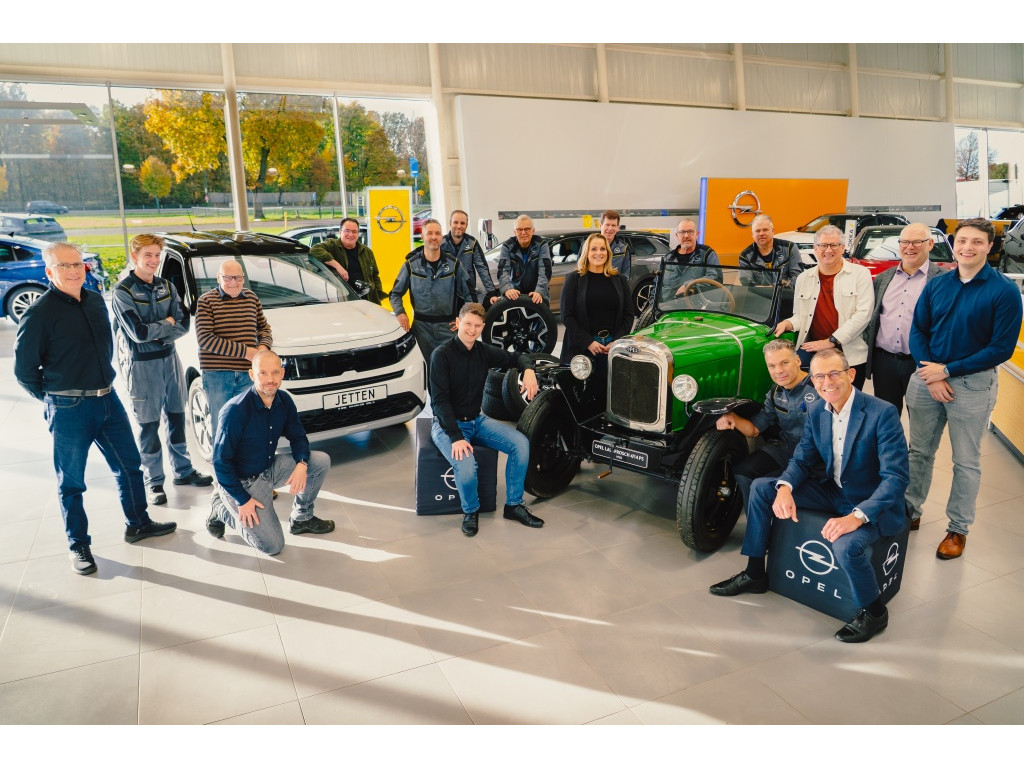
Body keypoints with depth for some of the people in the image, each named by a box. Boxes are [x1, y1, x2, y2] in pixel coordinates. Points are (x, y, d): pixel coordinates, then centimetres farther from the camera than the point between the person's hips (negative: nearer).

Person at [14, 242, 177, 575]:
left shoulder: (96, 301, 6)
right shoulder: (39, 313, -13)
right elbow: (24, 370, -7)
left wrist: (103, 383, 15)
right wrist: (57, 398, 0)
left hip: (107, 400, 6)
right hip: (69, 410, -6)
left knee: (129, 464, 14)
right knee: (71, 481, 7)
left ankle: (138, 523, 32)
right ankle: (78, 546, 21)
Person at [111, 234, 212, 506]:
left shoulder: (166, 287, 6)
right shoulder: (122, 292, -11)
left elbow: (184, 324, -2)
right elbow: (138, 333, -20)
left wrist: (156, 333, -16)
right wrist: (167, 324, -8)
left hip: (170, 360, 5)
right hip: (143, 365, -5)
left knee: (176, 418, 15)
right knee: (149, 425, 3)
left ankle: (183, 470, 28)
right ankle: (153, 481, 14)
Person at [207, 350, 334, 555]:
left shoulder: (284, 401, -8)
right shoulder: (236, 410, -27)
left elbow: (297, 436, 4)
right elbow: (220, 461, -21)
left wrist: (301, 464, -17)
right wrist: (242, 500, -19)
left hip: (270, 468, 7)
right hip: (243, 481, -6)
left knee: (321, 461, -9)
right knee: (272, 546, -12)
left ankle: (302, 518, 12)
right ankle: (221, 509, 11)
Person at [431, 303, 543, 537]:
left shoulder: (484, 351, 2)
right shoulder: (442, 355, -15)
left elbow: (516, 358, 16)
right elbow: (440, 400, -19)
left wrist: (528, 370, -9)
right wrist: (456, 437, -28)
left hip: (476, 420, 6)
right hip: (447, 424, -6)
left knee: (521, 443, -14)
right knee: (467, 466, -32)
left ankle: (513, 505, 4)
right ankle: (470, 511, 0)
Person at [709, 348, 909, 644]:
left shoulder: (883, 413, -22)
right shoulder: (816, 411, -2)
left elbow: (896, 477, -26)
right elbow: (802, 460, 4)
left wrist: (857, 516, -37)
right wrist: (784, 488, -19)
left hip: (872, 504, -7)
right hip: (833, 491, 7)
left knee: (846, 545, -36)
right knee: (761, 487, -1)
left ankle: (874, 612, -3)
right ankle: (755, 573, 11)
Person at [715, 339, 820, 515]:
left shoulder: (816, 388, -16)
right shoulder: (776, 394, 7)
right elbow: (753, 429, 10)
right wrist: (734, 420, -12)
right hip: (784, 446, 7)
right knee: (742, 472, -9)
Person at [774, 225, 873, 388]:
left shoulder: (860, 274, 1)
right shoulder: (804, 278, 14)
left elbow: (863, 314, -8)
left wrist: (831, 341, -14)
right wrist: (788, 324, -4)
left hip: (850, 354, -2)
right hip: (811, 349, 2)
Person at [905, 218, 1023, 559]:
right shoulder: (936, 285, 2)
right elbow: (917, 330, 4)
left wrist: (947, 370, -15)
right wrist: (929, 374, -10)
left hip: (972, 384, -3)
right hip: (926, 379, 4)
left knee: (966, 462, 9)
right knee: (919, 451, 14)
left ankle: (958, 528, 23)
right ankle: (910, 510, 31)